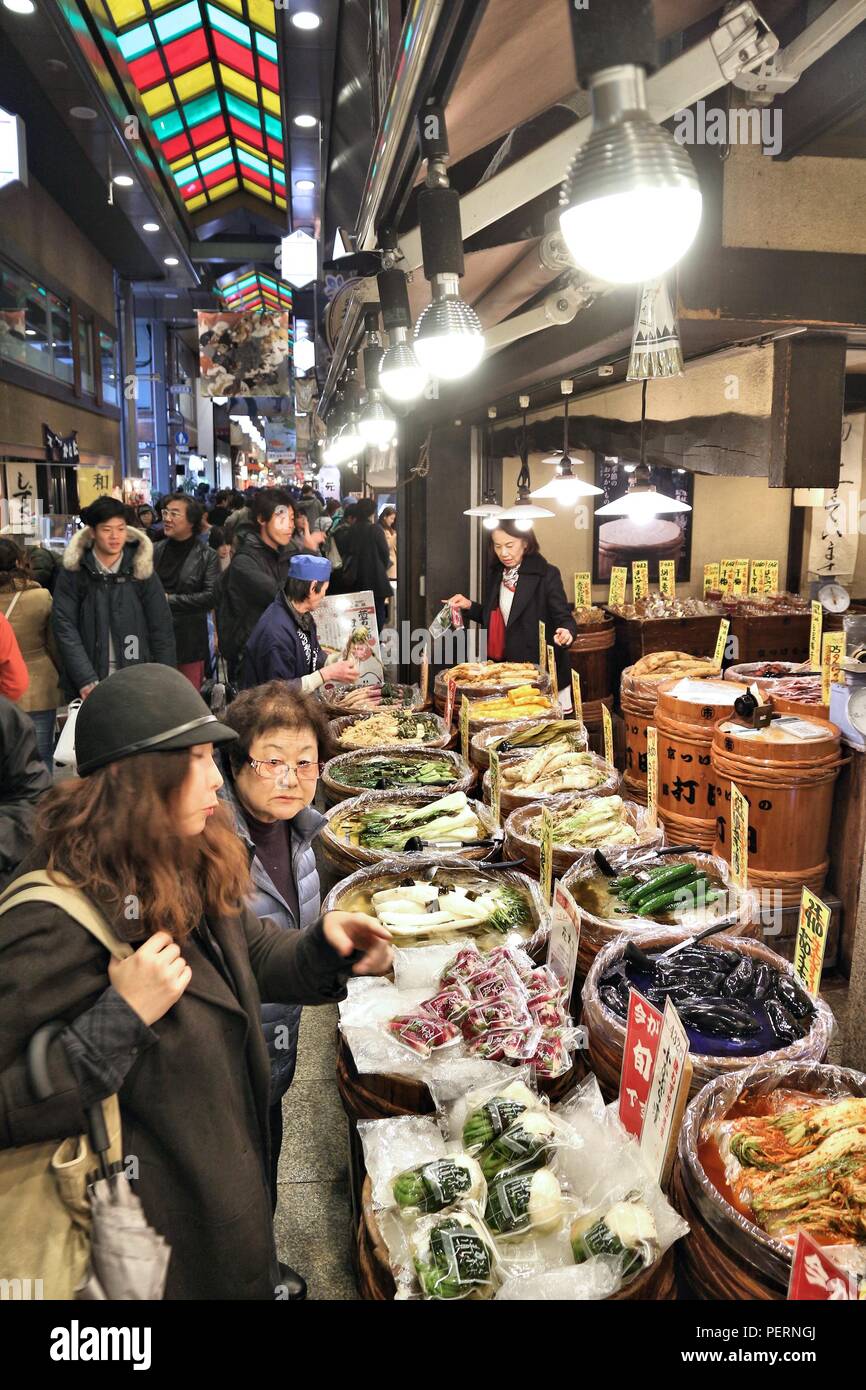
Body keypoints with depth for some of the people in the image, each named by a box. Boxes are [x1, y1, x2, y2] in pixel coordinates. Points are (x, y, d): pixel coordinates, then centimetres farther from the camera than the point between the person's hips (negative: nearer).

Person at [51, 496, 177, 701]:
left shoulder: (141, 569, 0)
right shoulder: (73, 572, -1)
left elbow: (161, 628, 2)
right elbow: (64, 628, -7)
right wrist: (87, 680, -17)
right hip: (87, 685, 0)